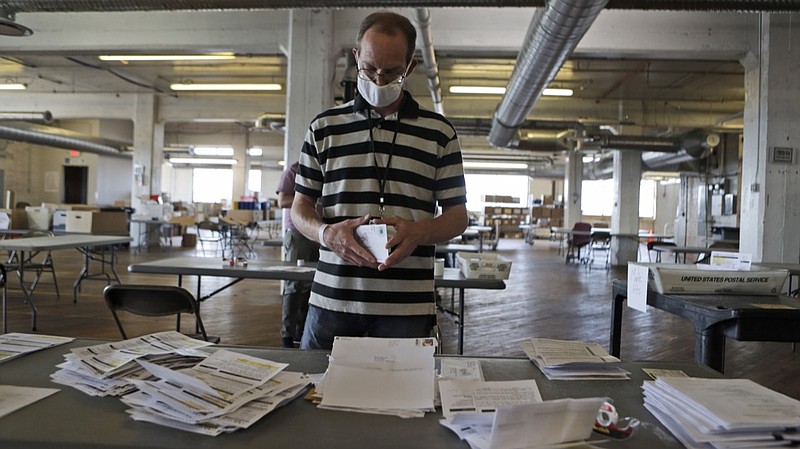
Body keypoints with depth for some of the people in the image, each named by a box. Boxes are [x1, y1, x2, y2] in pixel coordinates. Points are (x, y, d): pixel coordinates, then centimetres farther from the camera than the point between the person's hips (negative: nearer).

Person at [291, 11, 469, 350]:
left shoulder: (439, 132, 6)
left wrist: (419, 232, -14)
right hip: (331, 300, 1)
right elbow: (300, 208, 11)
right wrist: (327, 232, -12)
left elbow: (457, 215, 8)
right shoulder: (324, 127, 9)